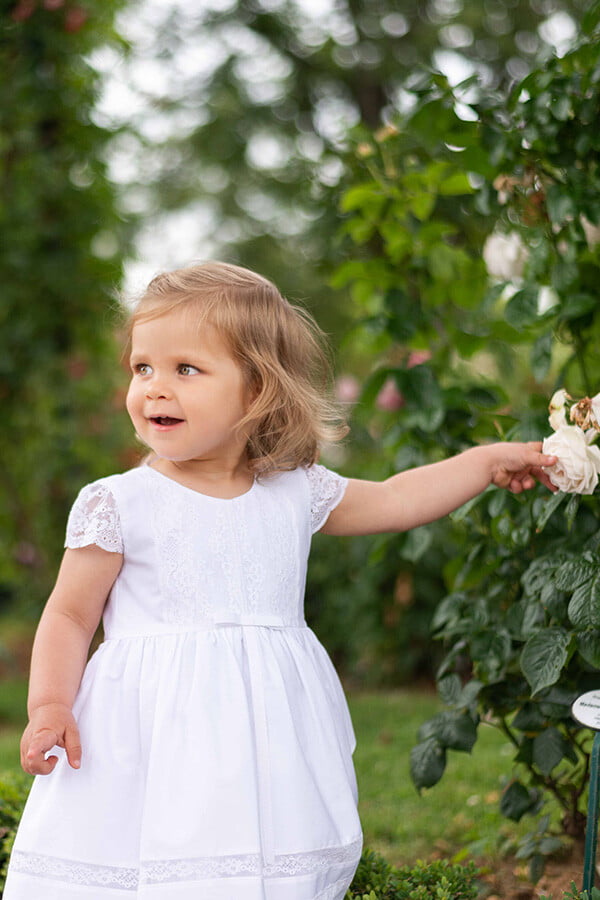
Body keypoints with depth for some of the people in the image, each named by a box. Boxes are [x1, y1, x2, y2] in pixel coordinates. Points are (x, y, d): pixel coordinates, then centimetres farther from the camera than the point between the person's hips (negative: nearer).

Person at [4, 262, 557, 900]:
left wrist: (487, 460, 26)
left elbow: (392, 501, 24)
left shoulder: (295, 494, 8)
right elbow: (69, 615, 2)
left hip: (267, 735, 3)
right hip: (158, 736, -3)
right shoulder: (118, 505, -2)